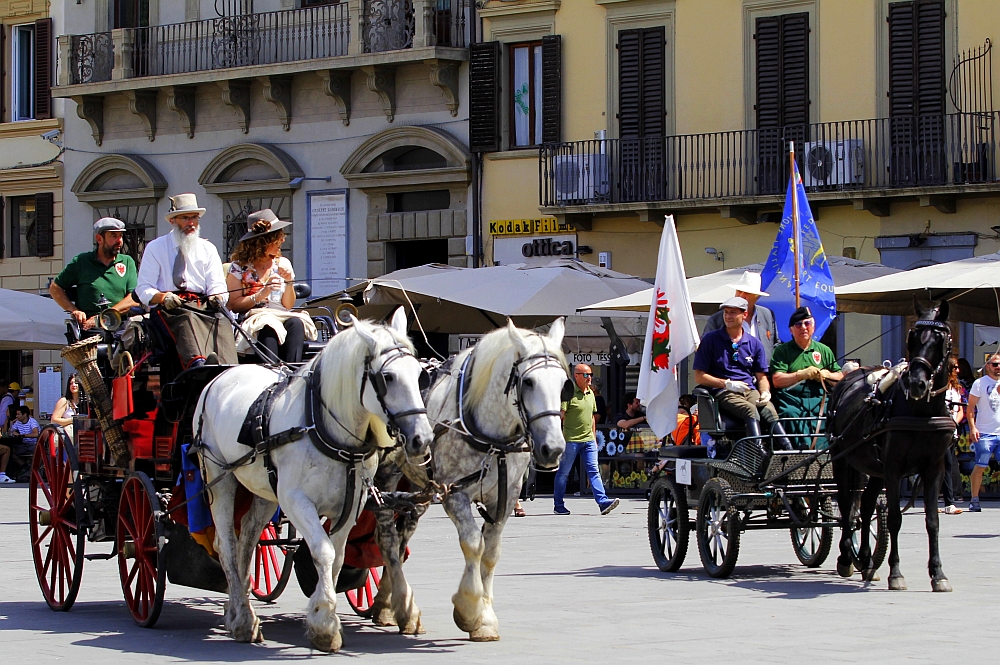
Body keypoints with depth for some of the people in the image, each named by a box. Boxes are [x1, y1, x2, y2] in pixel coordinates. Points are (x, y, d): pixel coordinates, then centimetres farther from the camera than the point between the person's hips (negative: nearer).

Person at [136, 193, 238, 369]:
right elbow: (143, 290, 6)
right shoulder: (155, 248, 14)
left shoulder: (208, 249, 21)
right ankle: (197, 363, -68)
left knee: (221, 319, -34)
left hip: (203, 306, 2)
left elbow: (217, 287, 11)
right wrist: (163, 297, -16)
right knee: (187, 319, -39)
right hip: (168, 309, -2)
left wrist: (217, 298, -15)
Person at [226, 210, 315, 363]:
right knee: (269, 327, -38)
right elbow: (234, 305, -3)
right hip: (253, 320, -3)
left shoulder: (282, 264, 17)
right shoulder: (239, 267, 5)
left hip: (282, 317, 3)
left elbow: (288, 305, 14)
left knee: (296, 323, -32)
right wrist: (260, 295, -14)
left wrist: (289, 282, -3)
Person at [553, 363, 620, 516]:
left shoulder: (590, 393, 13)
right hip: (571, 440, -6)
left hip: (588, 440, 6)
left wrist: (594, 437, 21)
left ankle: (603, 501, -12)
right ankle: (558, 506, 12)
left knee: (594, 471, -4)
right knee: (563, 472, 4)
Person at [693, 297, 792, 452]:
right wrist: (727, 384, -9)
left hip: (750, 391, 3)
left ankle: (789, 450, -48)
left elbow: (761, 377, 20)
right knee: (750, 410, -36)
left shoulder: (754, 343, 20)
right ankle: (759, 452, -55)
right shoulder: (710, 340, 9)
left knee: (768, 409, -31)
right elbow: (699, 377, 4)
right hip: (723, 393, -3)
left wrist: (765, 392, -4)